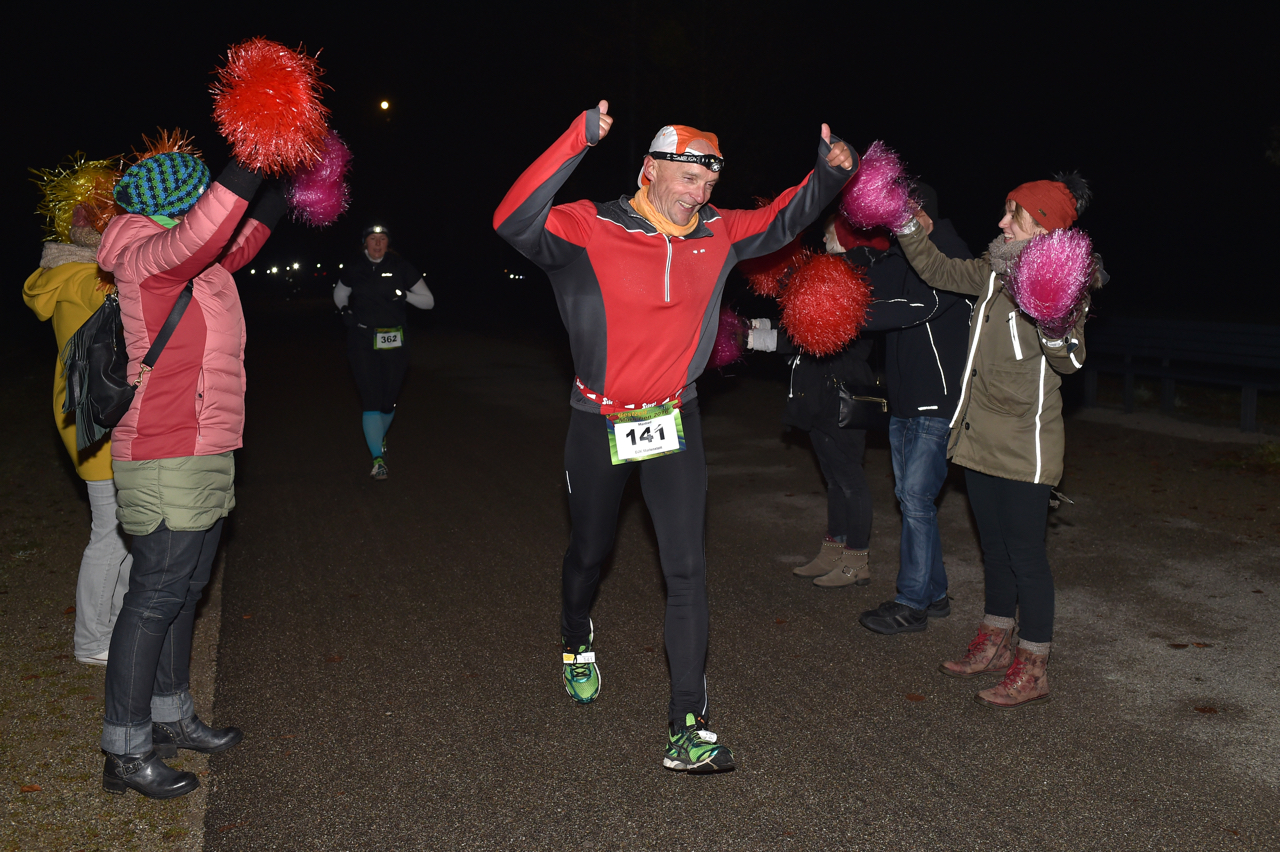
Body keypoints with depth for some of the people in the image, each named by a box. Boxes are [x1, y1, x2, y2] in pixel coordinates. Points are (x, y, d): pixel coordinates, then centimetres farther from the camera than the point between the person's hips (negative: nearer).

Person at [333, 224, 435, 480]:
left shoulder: (401, 268, 0)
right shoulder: (353, 269, 4)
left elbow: (429, 301, 2)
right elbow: (339, 295, 24)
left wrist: (405, 295, -15)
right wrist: (345, 310, 3)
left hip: (394, 342, 0)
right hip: (362, 341, 0)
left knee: (389, 400, 8)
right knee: (370, 400, -10)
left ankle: (380, 437, 40)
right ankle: (378, 458, -10)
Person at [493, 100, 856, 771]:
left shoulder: (715, 235, -1)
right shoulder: (592, 229, -16)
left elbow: (782, 221, 15)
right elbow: (515, 223, -34)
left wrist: (829, 171, -2)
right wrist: (577, 140, -43)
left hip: (673, 420, 3)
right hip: (599, 421, -2)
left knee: (687, 568, -6)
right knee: (590, 550, 18)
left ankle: (688, 728, 0)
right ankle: (577, 641, 51)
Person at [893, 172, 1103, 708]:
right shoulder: (996, 271, 7)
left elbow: (1069, 361, -26)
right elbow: (939, 271, 22)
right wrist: (906, 225, 14)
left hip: (1023, 443, -8)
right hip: (980, 436, 8)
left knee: (1025, 554, 0)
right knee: (994, 545, 19)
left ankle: (1032, 670, 14)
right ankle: (995, 645, 35)